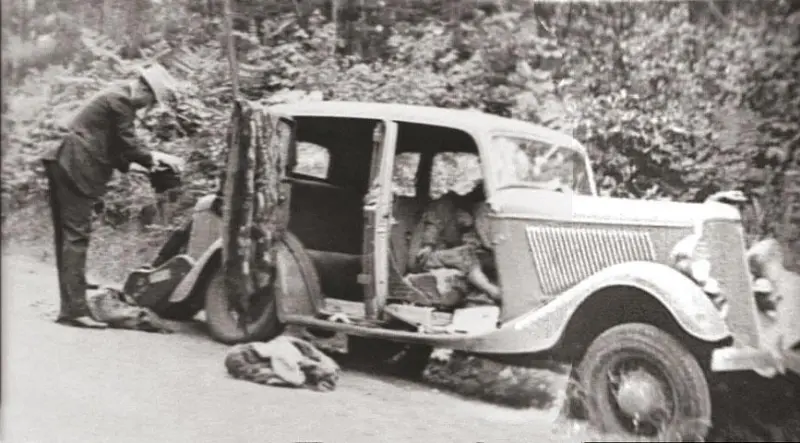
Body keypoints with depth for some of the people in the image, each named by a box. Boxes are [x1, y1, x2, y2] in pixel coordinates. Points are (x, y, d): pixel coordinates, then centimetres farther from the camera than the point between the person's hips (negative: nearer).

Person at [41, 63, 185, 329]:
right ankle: (75, 309, -11)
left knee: (67, 238, 9)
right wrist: (157, 158, -2)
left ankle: (69, 306, 14)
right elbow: (128, 145, -13)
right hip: (76, 170, -11)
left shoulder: (117, 97, 20)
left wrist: (130, 165, 17)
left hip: (65, 166, 11)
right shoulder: (121, 100, -12)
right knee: (76, 237, -11)